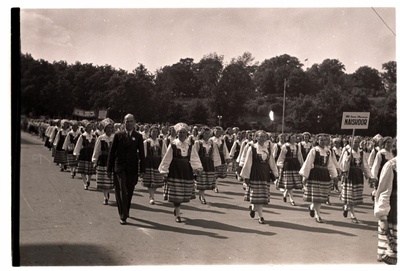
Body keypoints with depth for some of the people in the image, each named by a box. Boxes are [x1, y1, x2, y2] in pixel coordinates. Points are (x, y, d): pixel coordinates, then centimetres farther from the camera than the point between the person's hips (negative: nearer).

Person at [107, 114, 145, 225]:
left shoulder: (138, 136, 4)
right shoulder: (118, 135, 2)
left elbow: (141, 154, 2)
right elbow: (112, 152, 4)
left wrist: (142, 170, -3)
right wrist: (109, 168, 2)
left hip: (132, 168, 1)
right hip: (120, 167, -1)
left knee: (129, 191, 10)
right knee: (122, 191, -6)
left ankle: (126, 211, 30)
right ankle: (123, 216, -4)